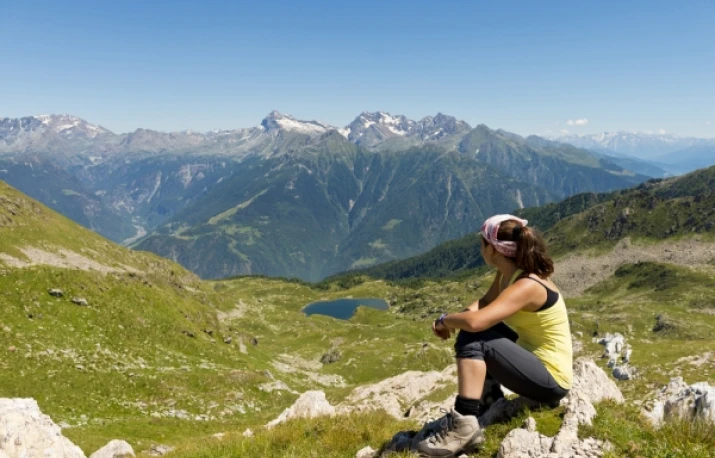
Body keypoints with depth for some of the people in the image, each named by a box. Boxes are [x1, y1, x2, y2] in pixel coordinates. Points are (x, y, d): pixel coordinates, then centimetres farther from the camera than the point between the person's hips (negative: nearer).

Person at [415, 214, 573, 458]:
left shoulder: (527, 286, -28)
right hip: (536, 360, 9)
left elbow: (474, 322, -40)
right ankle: (487, 399, 19)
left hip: (551, 379, -9)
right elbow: (483, 304, 9)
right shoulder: (507, 274, 0)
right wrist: (452, 320, -12)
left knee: (472, 339, -23)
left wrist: (444, 320, -18)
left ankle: (464, 424, -24)